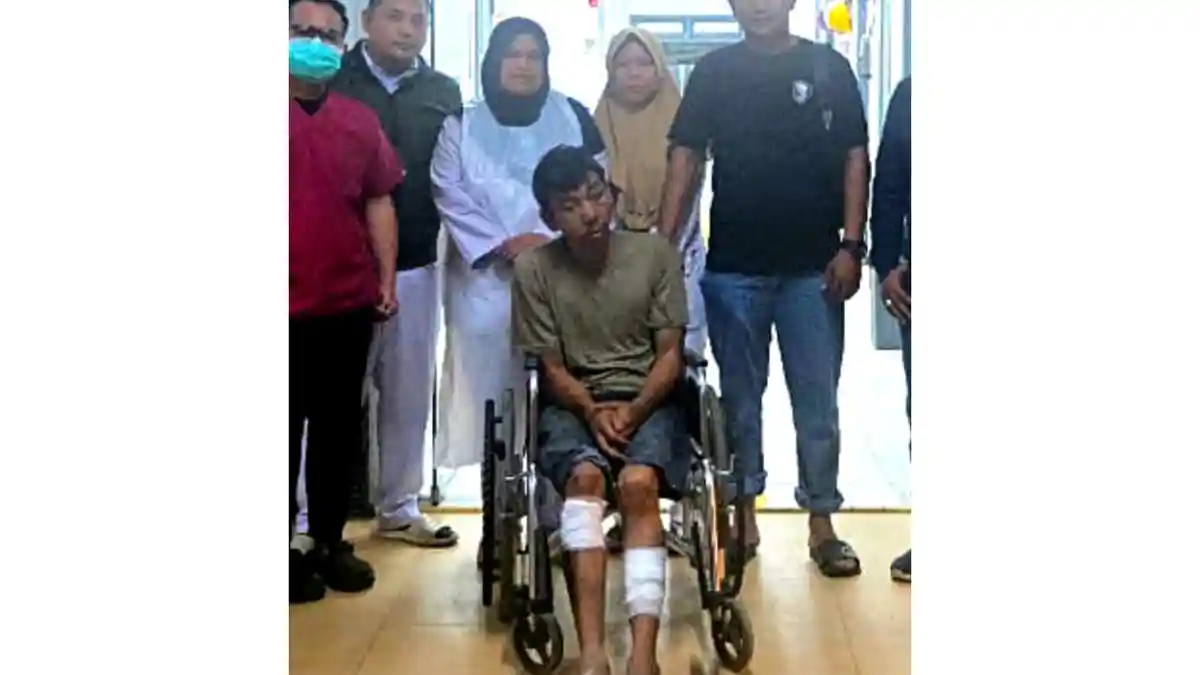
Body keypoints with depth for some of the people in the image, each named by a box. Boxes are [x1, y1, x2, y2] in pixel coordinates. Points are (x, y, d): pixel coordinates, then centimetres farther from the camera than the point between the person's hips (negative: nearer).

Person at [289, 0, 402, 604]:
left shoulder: (360, 120, 9)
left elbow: (378, 201, 11)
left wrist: (387, 278, 5)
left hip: (348, 303, 4)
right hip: (289, 306, -3)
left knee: (339, 428, 11)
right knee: (286, 428, 5)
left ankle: (329, 541, 24)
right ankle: (287, 548, 15)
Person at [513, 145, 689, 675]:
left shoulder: (656, 254, -4)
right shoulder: (533, 269, -5)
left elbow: (670, 356, -1)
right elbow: (552, 369, -1)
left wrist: (632, 412, -17)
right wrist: (593, 411, -21)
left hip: (647, 400, 0)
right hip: (574, 404, 0)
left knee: (638, 481, -32)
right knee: (585, 475, -33)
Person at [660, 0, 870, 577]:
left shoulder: (828, 68, 4)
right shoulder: (715, 70, 5)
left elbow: (854, 158, 3)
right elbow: (685, 155, 3)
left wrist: (851, 245, -6)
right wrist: (663, 242, -6)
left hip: (813, 266, 0)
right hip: (733, 266, 1)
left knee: (817, 398, 4)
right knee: (739, 396, 10)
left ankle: (822, 521, 14)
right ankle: (742, 512, 21)